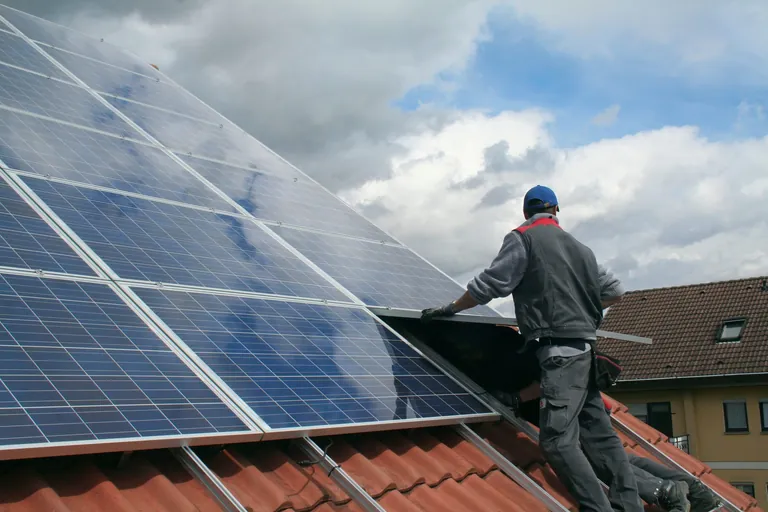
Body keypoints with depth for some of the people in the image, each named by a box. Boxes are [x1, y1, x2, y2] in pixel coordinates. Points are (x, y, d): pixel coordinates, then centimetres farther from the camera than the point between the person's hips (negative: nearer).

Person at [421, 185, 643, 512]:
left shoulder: (522, 238, 0)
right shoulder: (580, 247, 20)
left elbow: (489, 286, -4)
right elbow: (614, 292, 23)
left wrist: (450, 309, 8)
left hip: (559, 352, -8)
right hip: (586, 350, 8)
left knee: (557, 440, -13)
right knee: (600, 435, 9)